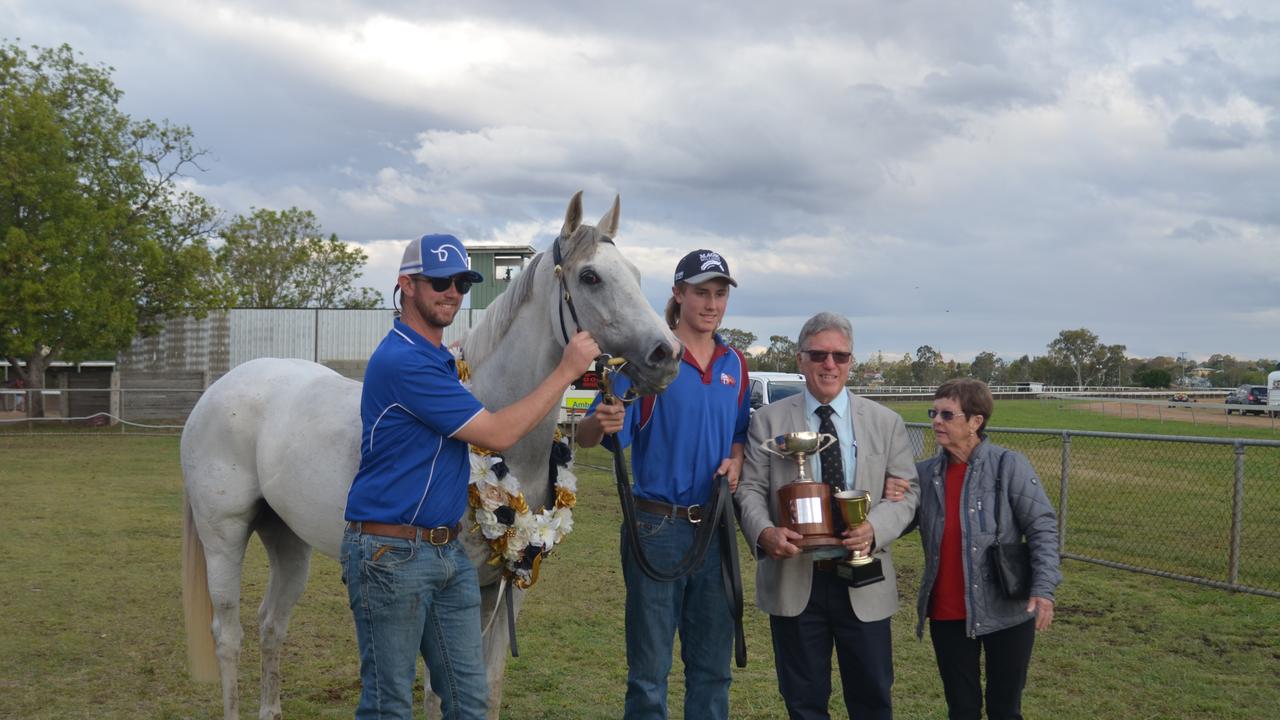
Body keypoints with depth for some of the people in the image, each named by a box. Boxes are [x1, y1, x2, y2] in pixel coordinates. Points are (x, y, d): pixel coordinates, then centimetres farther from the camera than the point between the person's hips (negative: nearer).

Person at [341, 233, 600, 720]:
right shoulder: (401, 361, -18)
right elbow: (498, 434, -17)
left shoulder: (442, 360, 13)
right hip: (391, 553, -9)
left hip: (449, 551, 9)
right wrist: (566, 370, -12)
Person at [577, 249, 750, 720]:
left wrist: (735, 460, -2)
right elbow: (588, 438, -14)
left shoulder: (735, 364, 8)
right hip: (657, 526, -5)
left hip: (715, 526, 5)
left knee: (713, 666, 14)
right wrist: (600, 422, -37)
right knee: (650, 668, 5)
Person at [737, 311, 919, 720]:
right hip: (792, 581, -1)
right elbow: (751, 490, -1)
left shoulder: (885, 423, 5)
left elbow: (906, 491, 3)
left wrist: (875, 529, -17)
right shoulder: (768, 421, 2)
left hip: (863, 582, 1)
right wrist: (765, 532, -22)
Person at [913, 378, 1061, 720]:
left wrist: (1043, 588, -19)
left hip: (1005, 613, -3)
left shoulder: (1009, 465, -10)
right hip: (947, 615, 3)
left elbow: (1042, 528, -9)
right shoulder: (925, 473, 1)